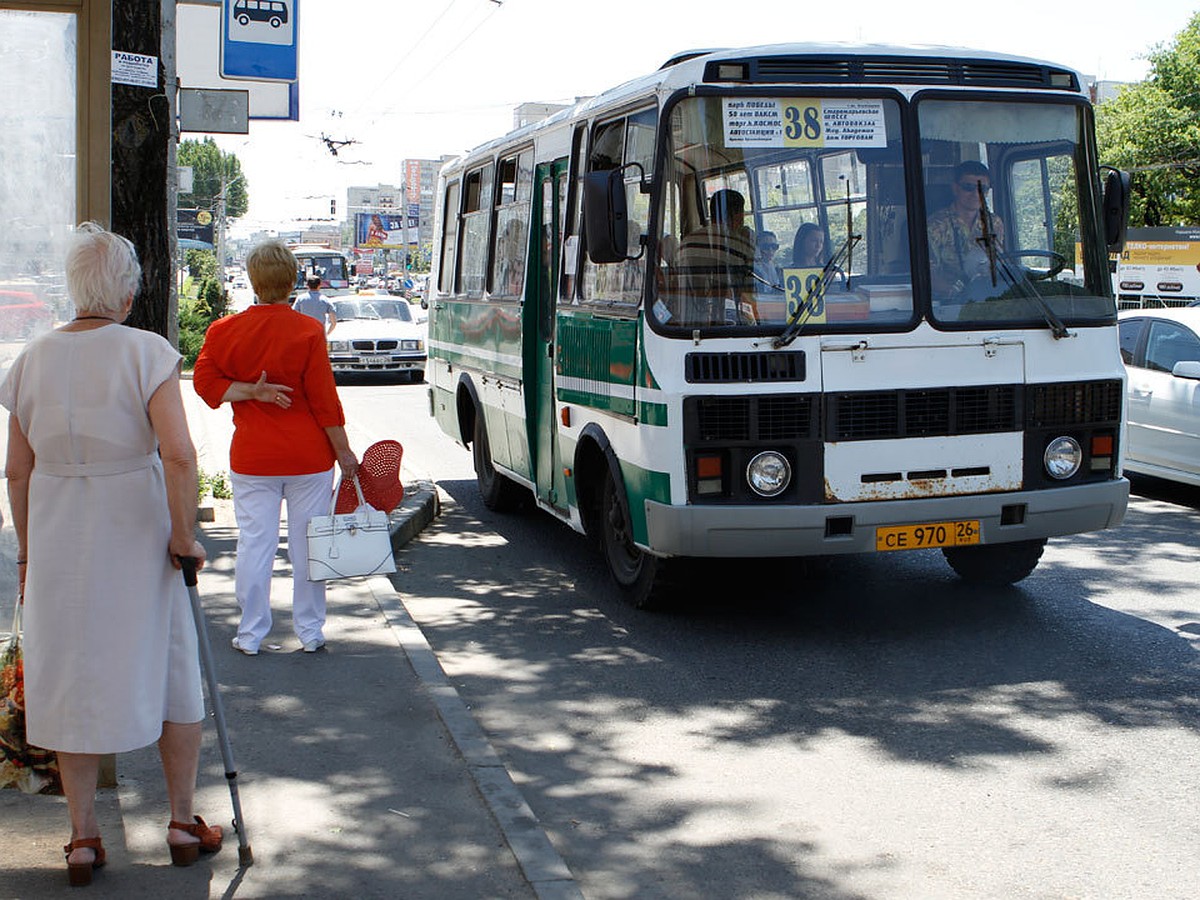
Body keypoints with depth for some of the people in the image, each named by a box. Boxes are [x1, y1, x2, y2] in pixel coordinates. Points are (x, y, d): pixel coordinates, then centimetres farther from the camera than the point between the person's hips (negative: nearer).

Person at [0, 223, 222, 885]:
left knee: (72, 682, 14)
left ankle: (83, 839, 20)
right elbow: (178, 454, -23)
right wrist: (183, 537, -12)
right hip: (136, 535, -3)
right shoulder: (146, 352, -12)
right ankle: (184, 824, 23)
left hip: (58, 540, 3)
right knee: (170, 675, 14)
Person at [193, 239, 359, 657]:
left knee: (254, 544, 8)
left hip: (252, 457, 1)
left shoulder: (224, 330, -1)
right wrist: (343, 450, -2)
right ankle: (310, 631, 17)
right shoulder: (308, 331, -9)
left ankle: (251, 634, 14)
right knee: (307, 544, 8)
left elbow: (205, 381, -2)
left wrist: (250, 392, -8)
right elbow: (324, 398, -8)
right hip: (309, 456, -1)